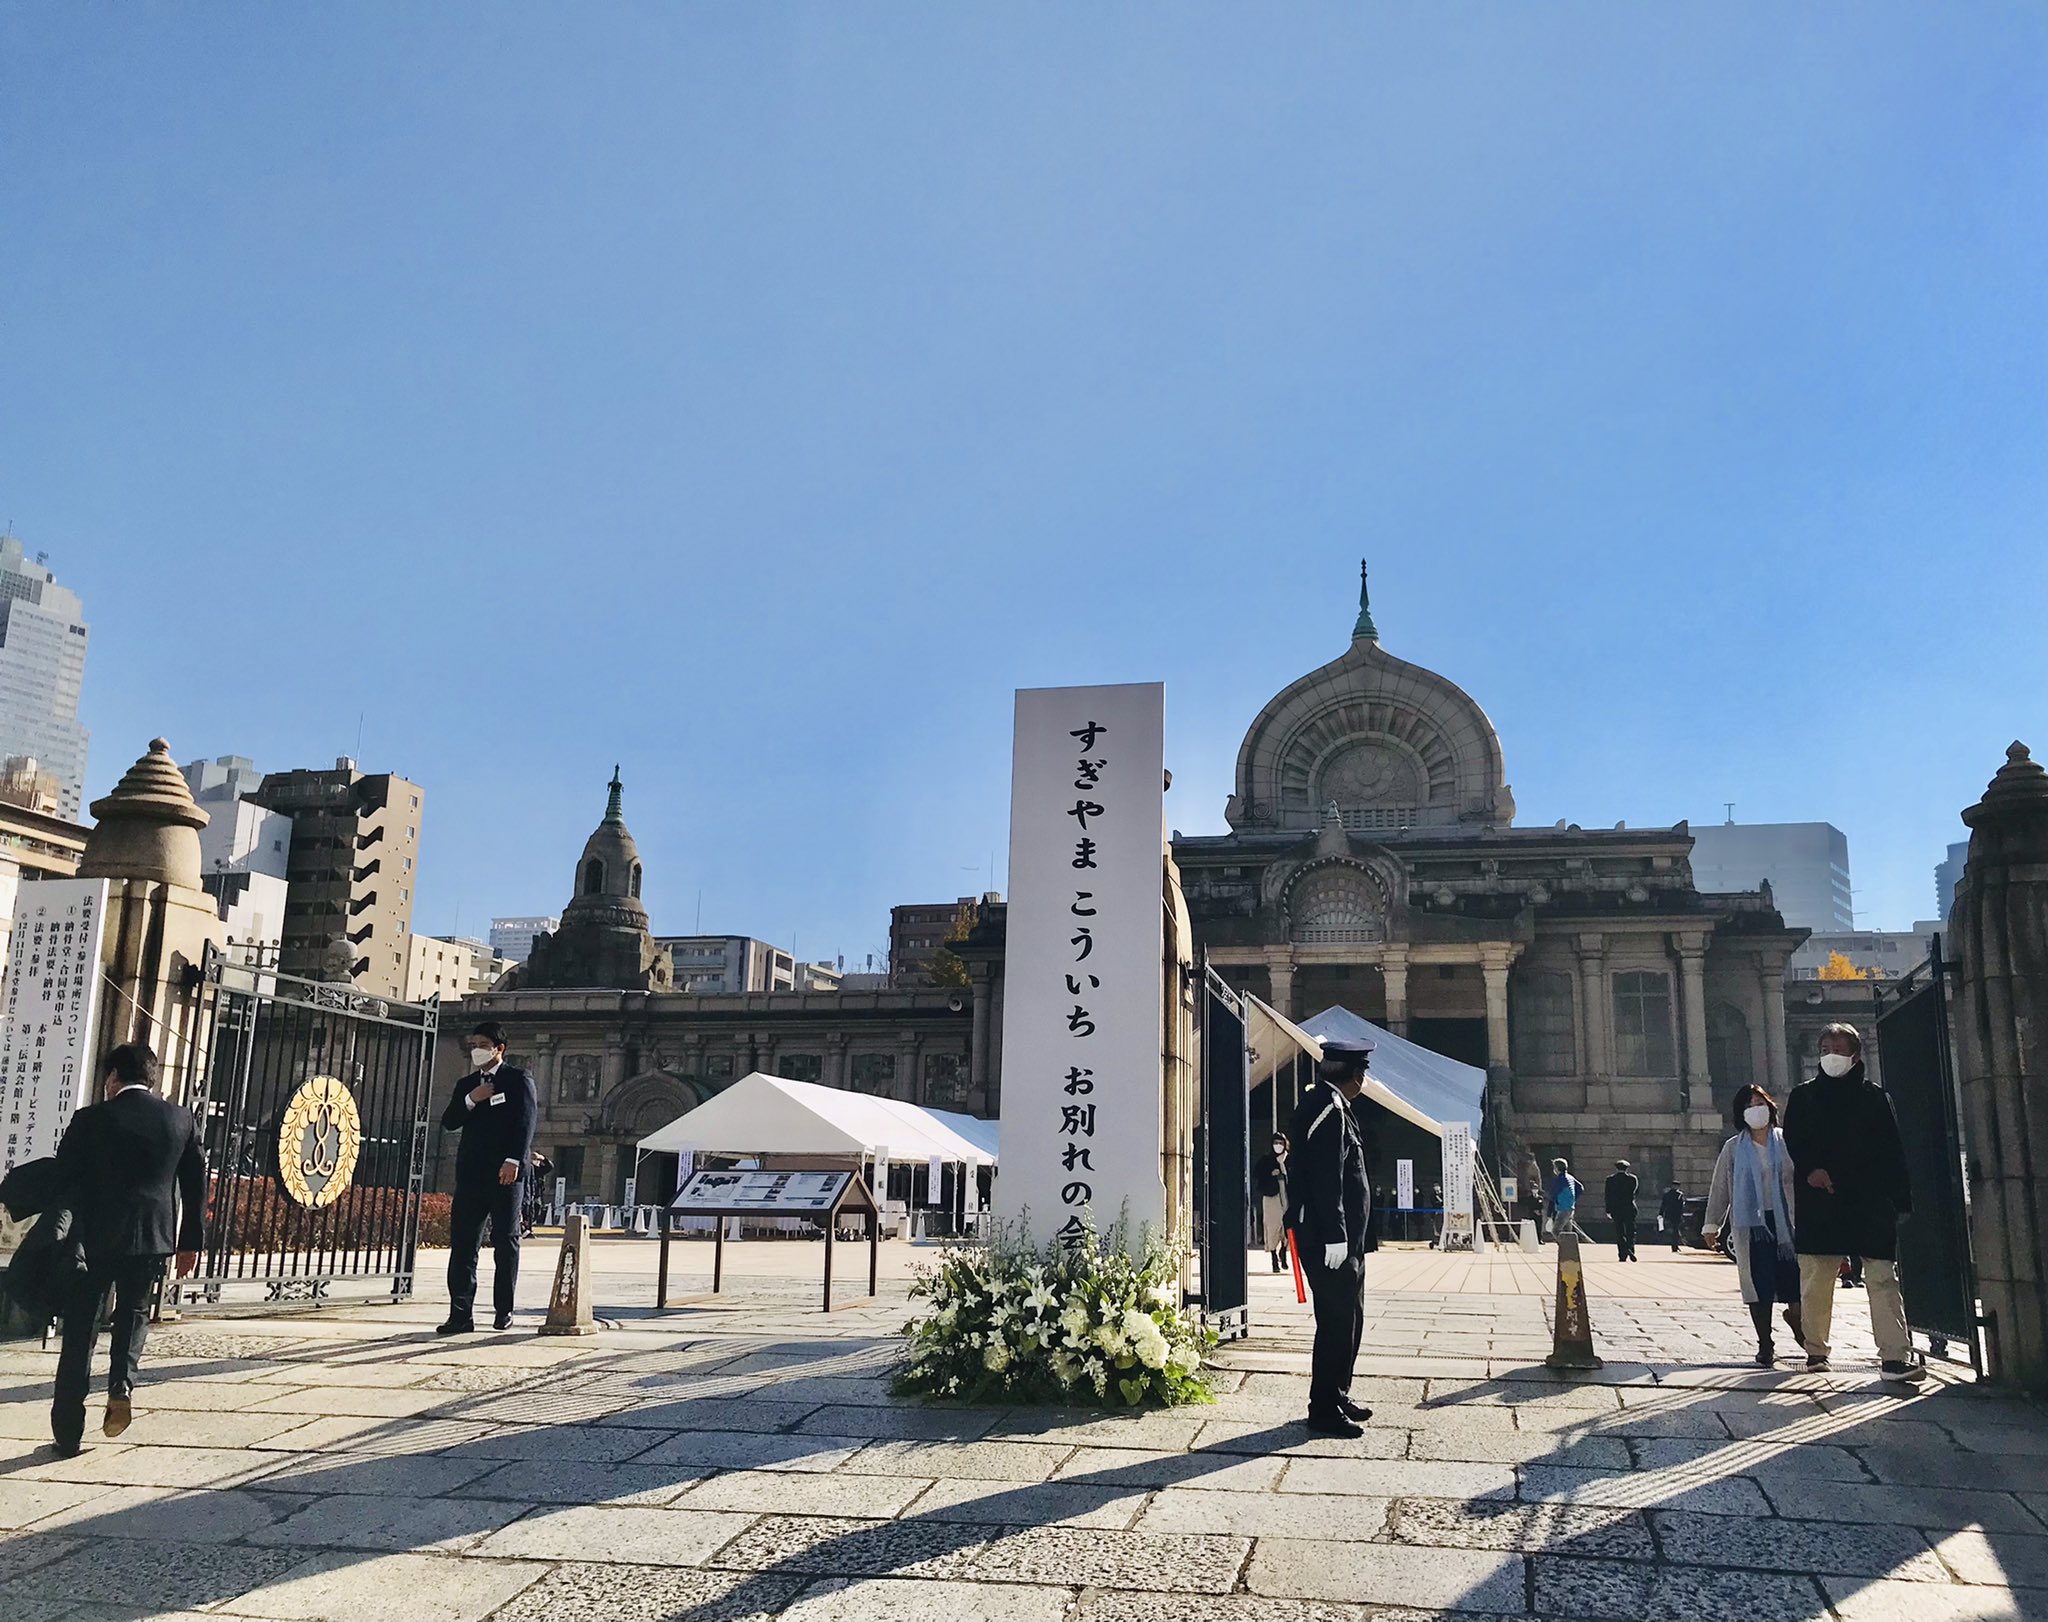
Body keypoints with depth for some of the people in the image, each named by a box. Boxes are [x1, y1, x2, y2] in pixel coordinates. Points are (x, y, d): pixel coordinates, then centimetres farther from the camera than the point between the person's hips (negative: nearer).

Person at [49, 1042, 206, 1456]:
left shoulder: (90, 1119, -5)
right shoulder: (182, 1120, 3)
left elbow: (64, 1180, -3)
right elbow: (196, 1184, 8)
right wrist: (191, 1242, 16)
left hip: (93, 1236, -2)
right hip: (152, 1238, 2)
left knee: (80, 1330, 8)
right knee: (134, 1313, 22)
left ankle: (68, 1433, 11)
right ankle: (121, 1385, -2)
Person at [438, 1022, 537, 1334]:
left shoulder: (519, 1080, 2)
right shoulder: (466, 1084, 18)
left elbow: (526, 1122, -7)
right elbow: (449, 1123, 10)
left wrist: (513, 1160, -18)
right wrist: (470, 1100, -7)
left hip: (505, 1172, -4)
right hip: (471, 1173, 5)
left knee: (506, 1241, 3)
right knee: (462, 1243, -1)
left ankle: (504, 1310, 12)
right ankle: (461, 1314, 1)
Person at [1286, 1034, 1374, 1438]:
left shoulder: (1330, 1106, 16)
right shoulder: (1328, 1109, -17)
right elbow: (1326, 1179, -22)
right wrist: (1334, 1238, -23)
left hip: (1343, 1240, 11)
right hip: (1331, 1239, -11)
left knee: (1347, 1320, 18)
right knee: (1337, 1324, -4)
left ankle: (1337, 1397, 29)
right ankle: (1325, 1411, 4)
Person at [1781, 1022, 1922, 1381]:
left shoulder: (1874, 1097, 10)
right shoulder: (1803, 1096, 12)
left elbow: (1893, 1150, 8)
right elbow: (1793, 1141, 5)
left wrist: (1901, 1199, 1)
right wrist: (1811, 1170, -14)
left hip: (1870, 1202, 0)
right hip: (1818, 1201, 1)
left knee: (1883, 1277, -8)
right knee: (1815, 1280, 4)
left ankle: (1895, 1356, -10)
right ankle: (1815, 1350, 16)